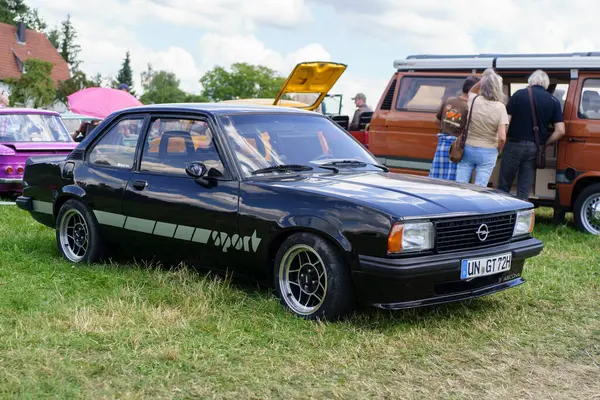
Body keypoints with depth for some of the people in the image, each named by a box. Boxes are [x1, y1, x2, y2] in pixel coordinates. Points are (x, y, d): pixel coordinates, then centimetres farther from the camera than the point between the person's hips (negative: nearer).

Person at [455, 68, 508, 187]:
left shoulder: (474, 100, -4)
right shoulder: (500, 107, -12)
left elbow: (471, 91, 24)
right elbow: (502, 138, -16)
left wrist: (482, 80, 9)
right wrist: (498, 150, 4)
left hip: (468, 148, 3)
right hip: (487, 153, -3)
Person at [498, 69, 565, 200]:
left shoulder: (519, 94, -2)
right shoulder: (554, 101, 2)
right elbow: (560, 131, -5)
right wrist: (545, 143, 8)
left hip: (514, 145, -2)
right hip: (534, 149, 2)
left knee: (504, 185, 10)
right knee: (524, 190, 7)